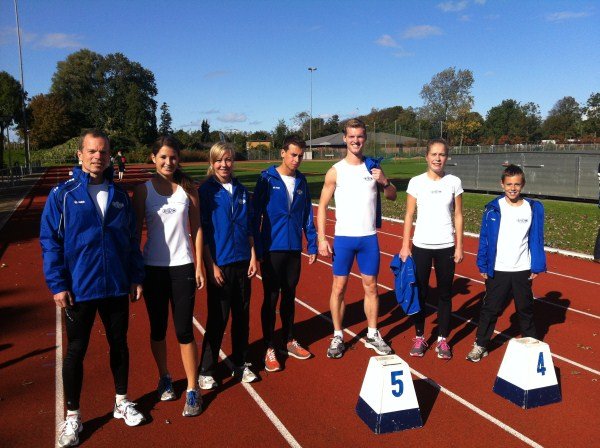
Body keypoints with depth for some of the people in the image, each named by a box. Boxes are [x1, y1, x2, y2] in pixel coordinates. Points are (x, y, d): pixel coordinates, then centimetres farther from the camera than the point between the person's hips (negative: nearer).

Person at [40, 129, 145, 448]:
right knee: (76, 351, 9)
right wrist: (57, 284, -11)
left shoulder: (119, 195, 4)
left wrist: (136, 277, 6)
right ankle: (72, 417, 26)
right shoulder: (63, 195, -6)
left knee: (119, 344, 15)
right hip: (79, 290, -3)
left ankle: (121, 402, 34)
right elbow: (50, 241, -6)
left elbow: (132, 240, 8)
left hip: (117, 288, 3)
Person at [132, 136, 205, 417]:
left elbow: (196, 228, 3)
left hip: (183, 267, -1)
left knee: (184, 331, 1)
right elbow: (136, 231, 2)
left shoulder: (188, 187, 1)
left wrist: (199, 266, 0)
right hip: (153, 268, 1)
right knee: (158, 329, 13)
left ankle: (192, 390, 13)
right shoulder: (143, 190, -1)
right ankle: (164, 378, 34)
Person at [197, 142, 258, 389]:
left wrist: (253, 256, 6)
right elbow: (202, 230, -7)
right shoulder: (206, 190, -5)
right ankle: (206, 371, 18)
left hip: (242, 262, 5)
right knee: (217, 318, 2)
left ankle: (240, 364, 28)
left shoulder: (241, 190, 8)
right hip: (219, 264, -4)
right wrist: (211, 265, -11)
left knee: (242, 315, 12)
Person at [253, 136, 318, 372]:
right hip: (271, 250, -4)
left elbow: (307, 216, 10)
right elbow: (255, 215, -8)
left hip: (294, 249, 4)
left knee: (289, 297, 15)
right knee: (270, 299, 4)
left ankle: (290, 341, 30)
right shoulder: (267, 179, -7)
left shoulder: (301, 181, 6)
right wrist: (257, 249, -12)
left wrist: (312, 245, 7)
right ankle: (269, 349, 15)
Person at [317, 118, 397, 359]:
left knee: (370, 287, 10)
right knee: (339, 287, 3)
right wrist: (321, 239, -10)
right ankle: (337, 337, 17)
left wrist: (384, 181, -11)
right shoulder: (335, 171, -3)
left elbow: (392, 196, 12)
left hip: (369, 237, 2)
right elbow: (322, 206, -2)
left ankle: (372, 334, 24)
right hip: (343, 238, -2)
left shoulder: (374, 167, 5)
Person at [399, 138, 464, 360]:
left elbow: (458, 216, 4)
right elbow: (409, 215, 0)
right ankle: (419, 337, 20)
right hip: (421, 245, 0)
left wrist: (459, 246, 0)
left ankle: (442, 339, 20)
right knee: (420, 293, 6)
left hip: (446, 246, 1)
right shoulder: (416, 182, -2)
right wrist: (405, 246, -4)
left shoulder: (454, 182, 0)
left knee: (445, 294, 8)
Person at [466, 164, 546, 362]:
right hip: (497, 270, -1)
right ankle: (480, 345, 18)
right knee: (490, 309, 5)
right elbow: (484, 238, -2)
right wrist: (483, 266, -4)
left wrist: (537, 267, -2)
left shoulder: (534, 208, -2)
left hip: (523, 271, 1)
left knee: (526, 310, 16)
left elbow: (537, 239, 2)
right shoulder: (493, 208, -6)